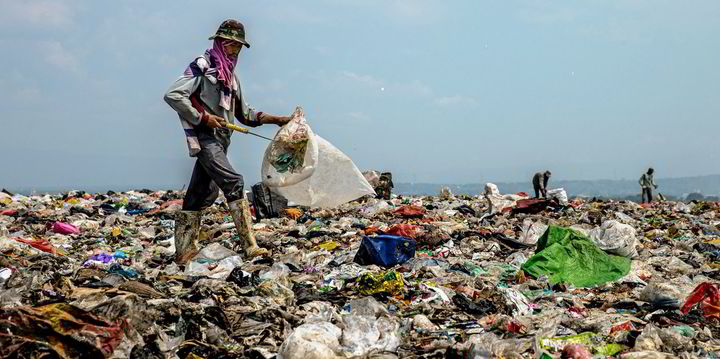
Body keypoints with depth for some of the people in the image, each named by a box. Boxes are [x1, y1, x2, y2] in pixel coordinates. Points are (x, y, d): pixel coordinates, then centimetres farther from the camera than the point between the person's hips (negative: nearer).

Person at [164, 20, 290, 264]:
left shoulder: (230, 76, 20)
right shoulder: (201, 66, -5)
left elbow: (245, 114, 24)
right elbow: (173, 95, -14)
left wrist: (276, 119, 13)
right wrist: (203, 117, -16)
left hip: (220, 140, 8)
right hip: (205, 137, -8)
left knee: (202, 194, 9)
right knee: (233, 183, -19)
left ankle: (184, 251, 15)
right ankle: (249, 246, -21)